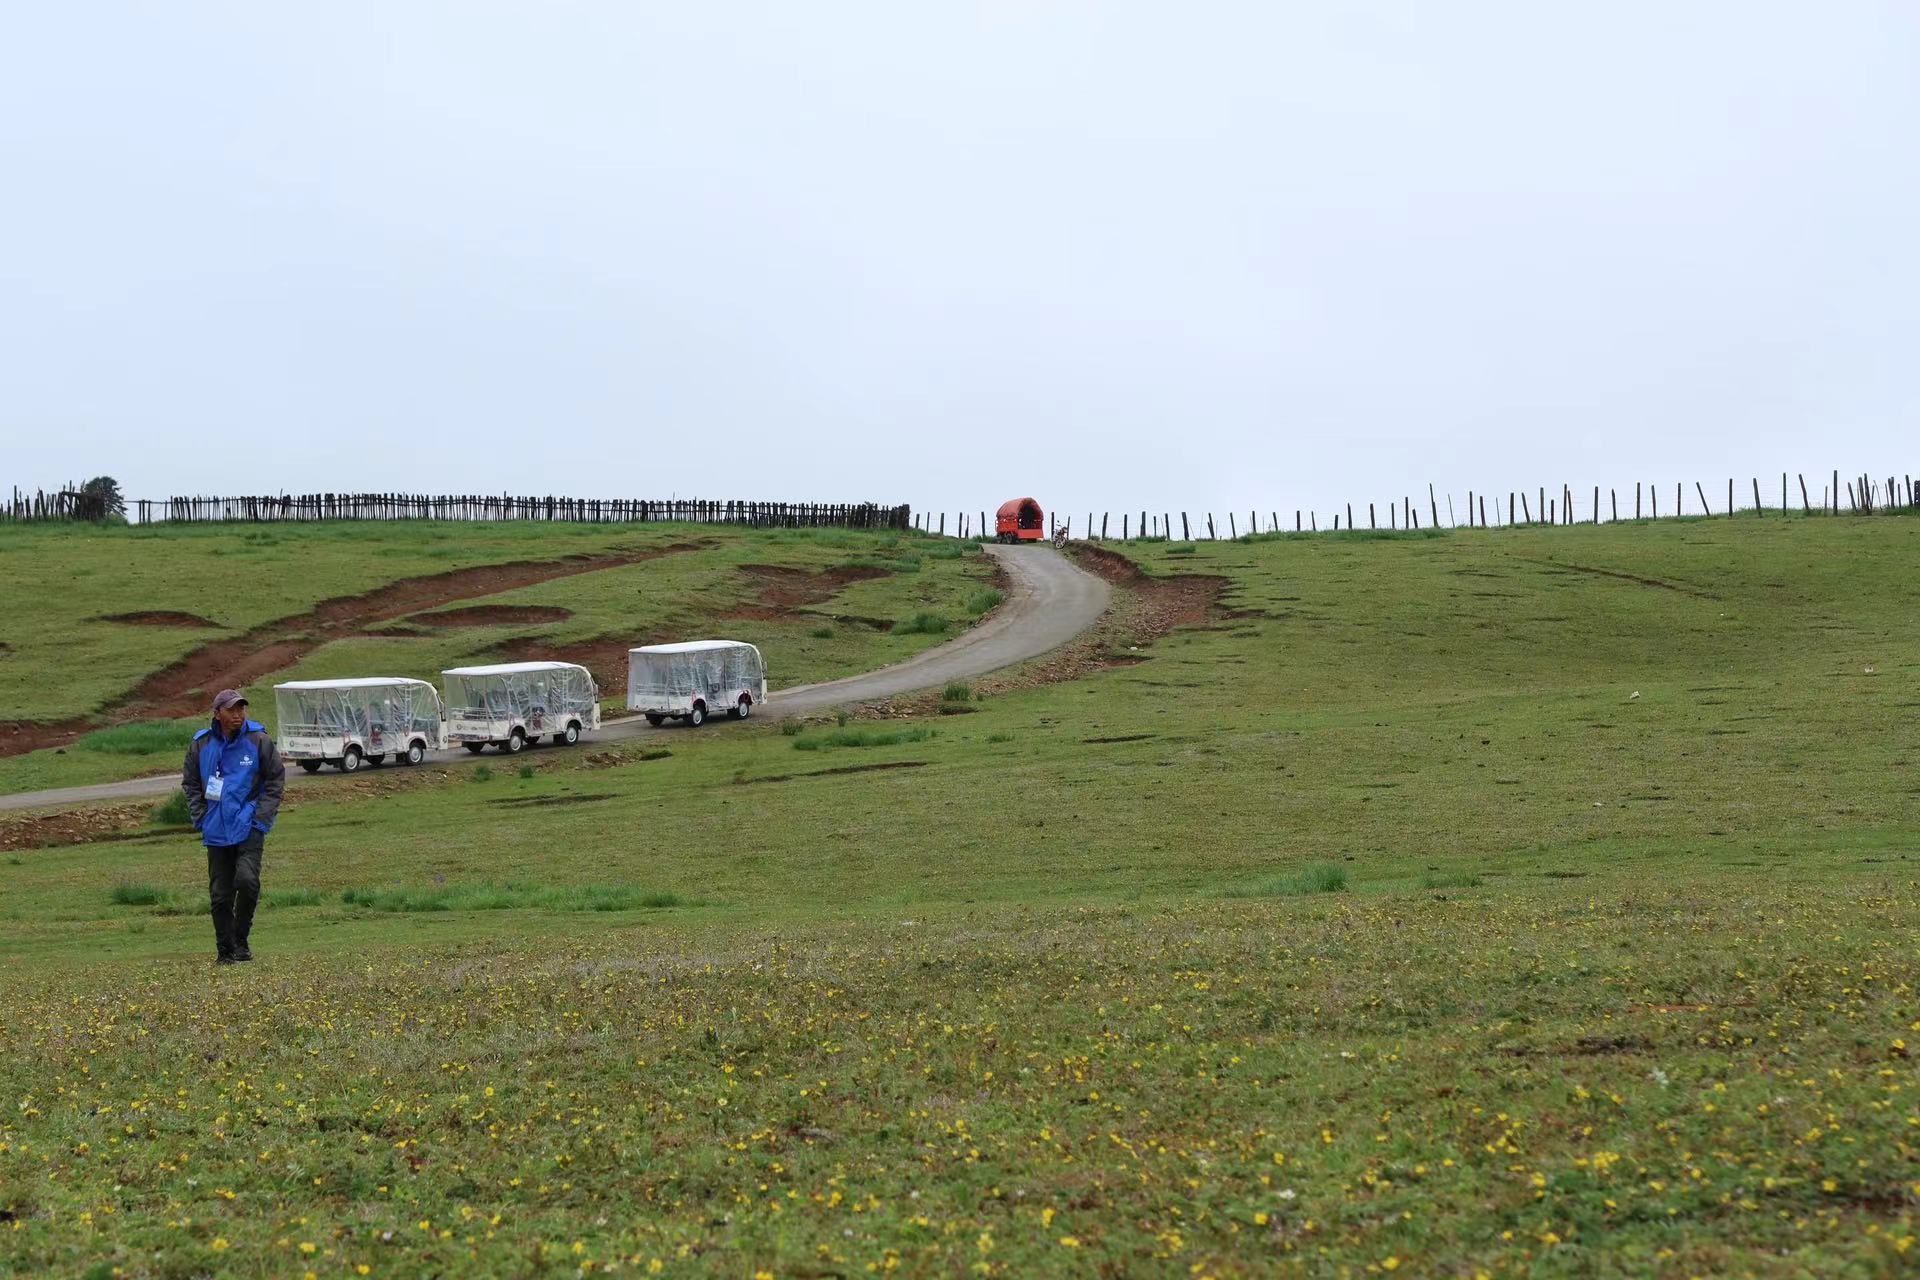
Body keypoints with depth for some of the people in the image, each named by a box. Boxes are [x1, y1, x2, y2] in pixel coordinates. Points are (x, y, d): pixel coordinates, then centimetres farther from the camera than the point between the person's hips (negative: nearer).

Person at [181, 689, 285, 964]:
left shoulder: (259, 741, -4)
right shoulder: (201, 745, 2)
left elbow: (276, 780, 3)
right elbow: (190, 783, 14)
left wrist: (261, 817, -4)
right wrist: (200, 818, 3)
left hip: (249, 827, -2)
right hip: (216, 832, 3)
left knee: (247, 880, -20)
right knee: (220, 894, 5)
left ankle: (240, 940, -1)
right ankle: (226, 951, 17)